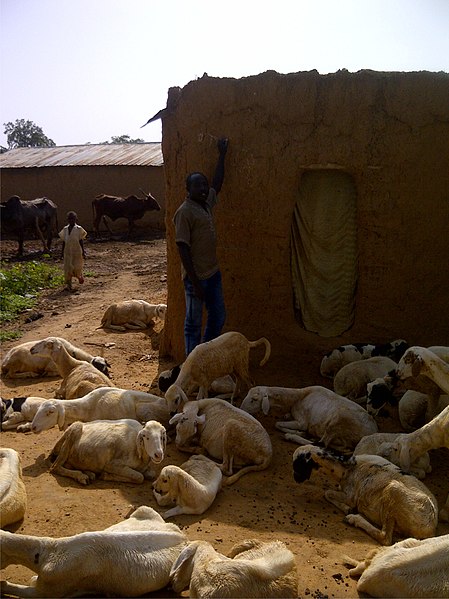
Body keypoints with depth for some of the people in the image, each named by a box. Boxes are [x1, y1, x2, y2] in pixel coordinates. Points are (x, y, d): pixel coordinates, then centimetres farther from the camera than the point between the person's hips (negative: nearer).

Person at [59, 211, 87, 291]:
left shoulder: (78, 229, -4)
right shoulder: (65, 229, 6)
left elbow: (81, 241, -2)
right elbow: (64, 241, 11)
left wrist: (83, 252, -4)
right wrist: (62, 251, 11)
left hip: (77, 251, -3)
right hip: (68, 252, 3)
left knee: (77, 267, 1)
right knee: (67, 268, -1)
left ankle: (80, 277, 34)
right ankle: (68, 285, 3)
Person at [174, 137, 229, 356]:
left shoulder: (207, 202, 7)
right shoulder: (185, 212, -16)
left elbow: (217, 183, 28)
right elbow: (183, 248, -19)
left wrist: (222, 155, 30)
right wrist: (195, 282, -21)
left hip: (213, 272, 9)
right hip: (196, 276, -9)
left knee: (218, 316, 18)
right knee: (194, 323, 3)